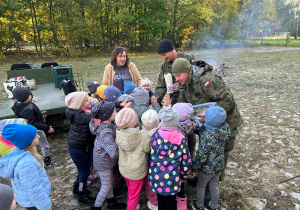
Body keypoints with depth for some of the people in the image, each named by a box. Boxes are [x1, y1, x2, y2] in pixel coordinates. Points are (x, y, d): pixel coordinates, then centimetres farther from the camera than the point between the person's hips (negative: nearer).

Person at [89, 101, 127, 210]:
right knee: (106, 186, 12)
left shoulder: (109, 124, -10)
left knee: (110, 180, 26)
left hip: (107, 159, 9)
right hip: (103, 162, -9)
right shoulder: (105, 132, -36)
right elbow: (114, 153, -39)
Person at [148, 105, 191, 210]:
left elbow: (152, 155, -1)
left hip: (156, 177, 2)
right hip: (172, 179, -2)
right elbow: (186, 161, -5)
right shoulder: (181, 139, -14)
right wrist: (183, 176, 10)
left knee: (160, 201, 25)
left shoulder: (156, 135, -12)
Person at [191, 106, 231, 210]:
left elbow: (202, 154, -26)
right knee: (214, 186, 27)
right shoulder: (225, 128, -14)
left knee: (201, 186, 21)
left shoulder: (207, 135, -35)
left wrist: (195, 166, -11)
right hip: (219, 165, 6)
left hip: (207, 167, -6)